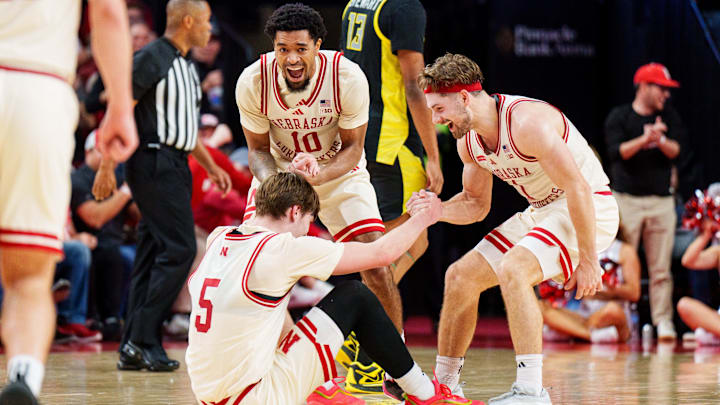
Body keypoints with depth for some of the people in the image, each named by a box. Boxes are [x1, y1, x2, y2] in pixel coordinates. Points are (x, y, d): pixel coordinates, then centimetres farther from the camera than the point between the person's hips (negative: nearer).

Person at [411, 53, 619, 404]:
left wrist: (588, 261, -27)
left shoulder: (527, 122, -27)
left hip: (590, 208, -9)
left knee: (512, 269, -32)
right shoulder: (468, 141, 0)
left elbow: (578, 189, -28)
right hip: (542, 212, 9)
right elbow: (476, 204, 15)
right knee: (460, 277, 7)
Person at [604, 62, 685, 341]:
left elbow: (675, 151, 1)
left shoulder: (669, 117, 12)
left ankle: (663, 321, 3)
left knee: (661, 268, 0)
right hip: (626, 200, -3)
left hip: (661, 200, 3)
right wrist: (644, 139, -24)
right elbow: (616, 151, -11)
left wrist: (660, 140, -19)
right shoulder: (619, 117, 2)